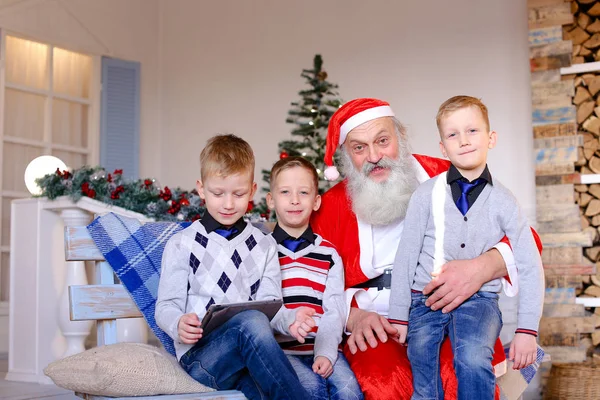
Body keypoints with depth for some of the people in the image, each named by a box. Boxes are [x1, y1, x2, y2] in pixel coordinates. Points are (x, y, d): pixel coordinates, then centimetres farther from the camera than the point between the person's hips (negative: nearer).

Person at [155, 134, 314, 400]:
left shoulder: (264, 246, 18)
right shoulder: (181, 245, 9)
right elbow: (166, 307, 4)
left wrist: (289, 319, -16)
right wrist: (179, 325, -20)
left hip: (246, 357, 1)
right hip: (199, 357, -1)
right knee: (252, 322, -34)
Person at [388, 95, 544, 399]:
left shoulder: (503, 202, 0)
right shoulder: (426, 195, -2)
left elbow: (530, 268, 1)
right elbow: (405, 256, 0)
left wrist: (527, 329, -6)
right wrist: (398, 317, -1)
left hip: (479, 298, 0)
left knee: (473, 361, -29)